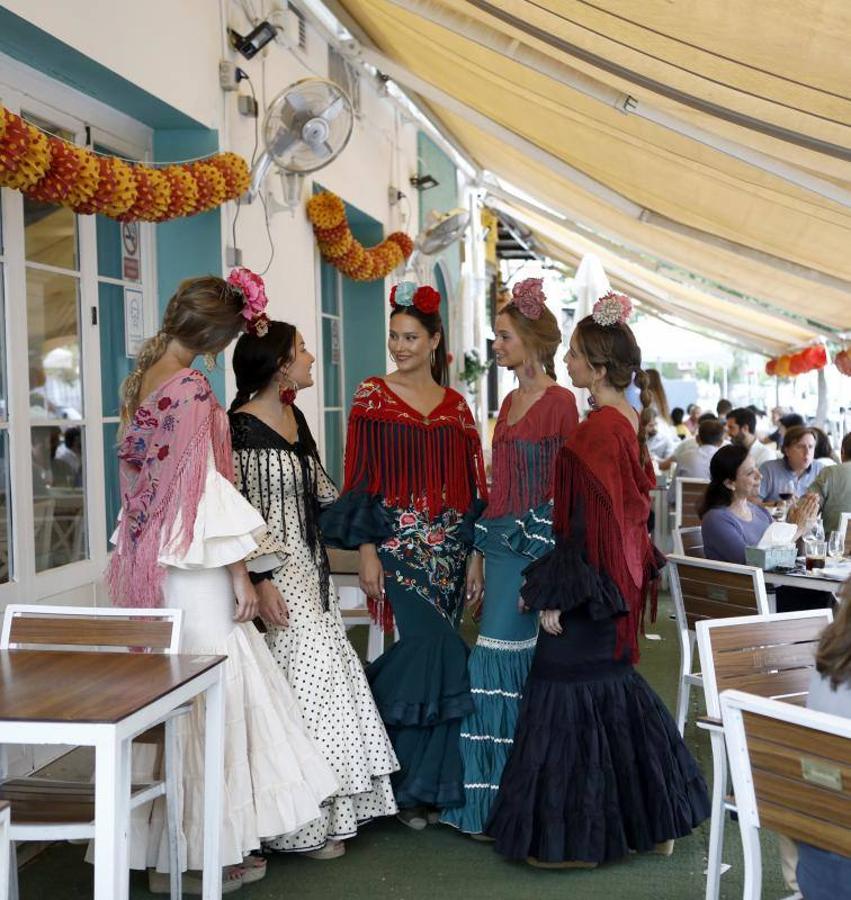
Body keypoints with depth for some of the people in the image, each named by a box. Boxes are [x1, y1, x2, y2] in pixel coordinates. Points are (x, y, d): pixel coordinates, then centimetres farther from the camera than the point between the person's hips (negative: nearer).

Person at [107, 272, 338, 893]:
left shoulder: (139, 382, 8)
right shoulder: (192, 388, -15)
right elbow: (205, 488, -16)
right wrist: (242, 577, -11)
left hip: (144, 562, 8)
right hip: (191, 569, -8)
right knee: (210, 698, 1)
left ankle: (160, 851, 23)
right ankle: (208, 852, 8)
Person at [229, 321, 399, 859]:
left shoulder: (294, 418, 11)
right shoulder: (241, 426, -14)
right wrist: (260, 582, -20)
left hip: (310, 569, 9)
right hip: (276, 572, -9)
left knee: (327, 678, 11)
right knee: (299, 684, -4)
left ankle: (329, 809, 23)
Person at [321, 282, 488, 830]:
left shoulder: (455, 405, 11)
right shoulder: (373, 396, 1)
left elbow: (473, 485, 10)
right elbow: (358, 479, -3)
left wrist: (475, 555, 4)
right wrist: (366, 552, -10)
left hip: (449, 548, 4)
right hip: (397, 545, -4)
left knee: (435, 659, 4)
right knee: (429, 655, -13)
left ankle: (423, 784, 16)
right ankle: (414, 784, 3)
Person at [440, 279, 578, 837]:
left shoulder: (559, 402, -10)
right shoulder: (511, 402, 16)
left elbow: (566, 489, -13)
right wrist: (482, 552, 17)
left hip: (535, 543, -8)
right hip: (502, 541, 8)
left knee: (501, 662, -7)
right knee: (519, 667, 11)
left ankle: (497, 803, 2)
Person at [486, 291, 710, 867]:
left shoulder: (596, 431, -20)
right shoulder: (632, 422, 8)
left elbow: (585, 524, -22)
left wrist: (556, 596, -18)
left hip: (592, 581, -9)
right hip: (621, 579, 9)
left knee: (570, 695, 0)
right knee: (615, 688, 19)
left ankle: (572, 838, 9)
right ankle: (656, 820, 29)